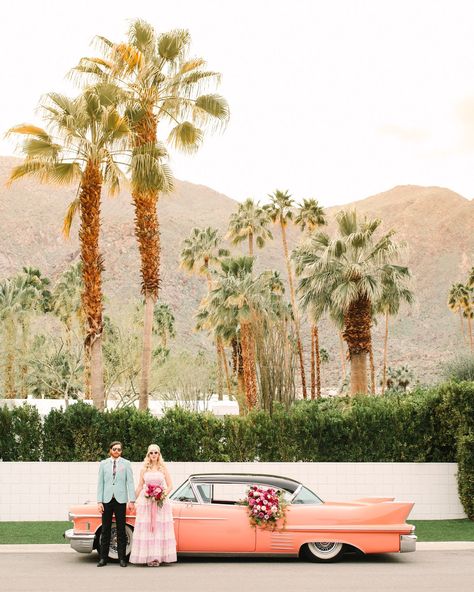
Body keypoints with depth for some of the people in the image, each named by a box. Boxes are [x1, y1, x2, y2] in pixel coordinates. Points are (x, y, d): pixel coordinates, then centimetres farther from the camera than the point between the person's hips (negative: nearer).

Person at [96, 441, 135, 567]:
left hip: (120, 500, -1)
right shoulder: (103, 464, 8)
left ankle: (122, 558, 8)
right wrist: (99, 501, -2)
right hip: (107, 500, 1)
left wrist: (131, 500, -7)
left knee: (121, 530, 3)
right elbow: (100, 483, 6)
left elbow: (130, 482, 1)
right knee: (105, 530, 4)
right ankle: (103, 558, 10)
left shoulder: (126, 464, 5)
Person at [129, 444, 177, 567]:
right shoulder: (144, 469, 7)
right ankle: (148, 556, 0)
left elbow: (170, 486, 4)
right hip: (145, 501, 1)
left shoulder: (163, 468, 5)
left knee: (159, 528, -4)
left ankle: (158, 556, -1)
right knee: (146, 529, -3)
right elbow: (139, 487, 13)